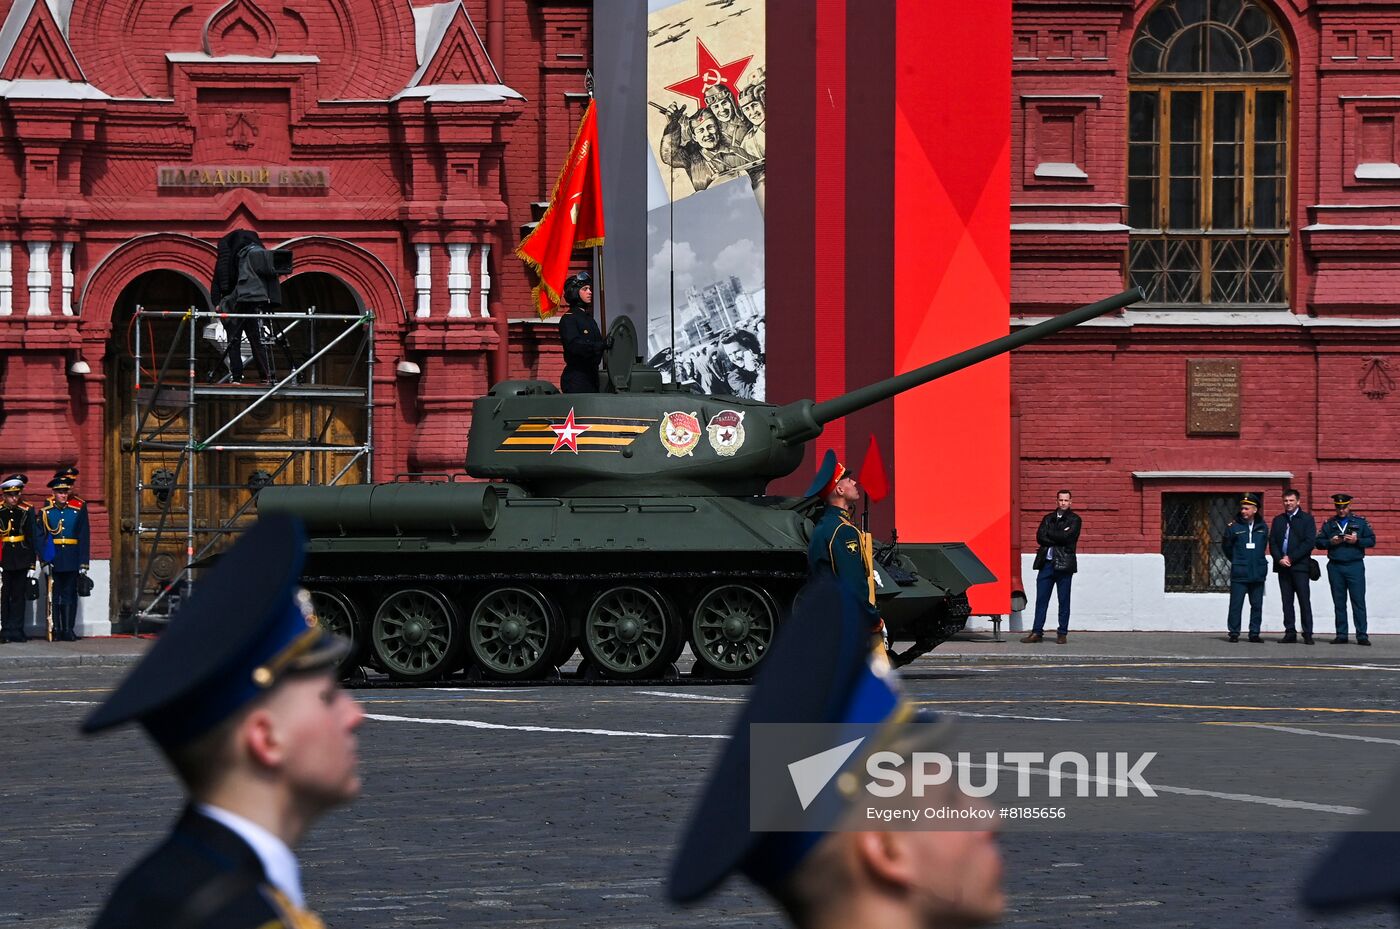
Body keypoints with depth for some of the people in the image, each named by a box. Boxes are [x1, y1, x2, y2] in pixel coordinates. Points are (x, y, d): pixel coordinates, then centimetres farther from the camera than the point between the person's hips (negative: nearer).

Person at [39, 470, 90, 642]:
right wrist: (45, 560, -8)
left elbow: (84, 537, 2)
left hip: (72, 560, 0)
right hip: (53, 560, 0)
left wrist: (83, 562, -3)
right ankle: (56, 630, 7)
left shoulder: (79, 509, 2)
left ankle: (69, 629, 4)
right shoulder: (45, 511, 2)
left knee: (70, 594, 1)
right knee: (54, 595, 3)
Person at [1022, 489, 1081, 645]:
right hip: (1046, 563, 4)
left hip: (1064, 564, -4)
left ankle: (1062, 633, 6)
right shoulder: (1048, 518, 16)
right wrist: (1058, 537, -8)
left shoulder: (1074, 520, 3)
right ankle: (1037, 632, 6)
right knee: (1041, 599, 3)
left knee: (1064, 601, 1)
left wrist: (1049, 534, -2)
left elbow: (1067, 536, -13)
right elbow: (1040, 537, 2)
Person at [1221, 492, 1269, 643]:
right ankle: (1234, 633, 4)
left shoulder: (1262, 527, 6)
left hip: (1257, 573, 3)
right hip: (1239, 574, -3)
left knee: (1257, 605, 6)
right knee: (1236, 605, -3)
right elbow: (1226, 547, 9)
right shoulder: (1233, 527, -2)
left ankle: (1254, 633, 13)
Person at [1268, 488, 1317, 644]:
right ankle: (1290, 633, 6)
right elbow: (1272, 542, 11)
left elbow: (1309, 542, -6)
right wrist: (1279, 559, -7)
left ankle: (1307, 634, -5)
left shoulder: (1307, 520, 3)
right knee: (1287, 601, 4)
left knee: (1304, 601, -6)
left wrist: (1291, 558, -11)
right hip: (1283, 566, 4)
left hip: (1300, 566, -4)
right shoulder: (1278, 520, 16)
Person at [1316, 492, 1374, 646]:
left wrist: (1357, 541, -12)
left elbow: (1371, 540, 3)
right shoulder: (1329, 524, 11)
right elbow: (1318, 542, 10)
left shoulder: (1360, 522, 6)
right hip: (1335, 567, 2)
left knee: (1358, 601, -6)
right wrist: (1330, 542, -9)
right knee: (1339, 603, 5)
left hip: (1355, 565, -2)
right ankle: (1341, 635, 10)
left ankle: (1362, 635, -6)